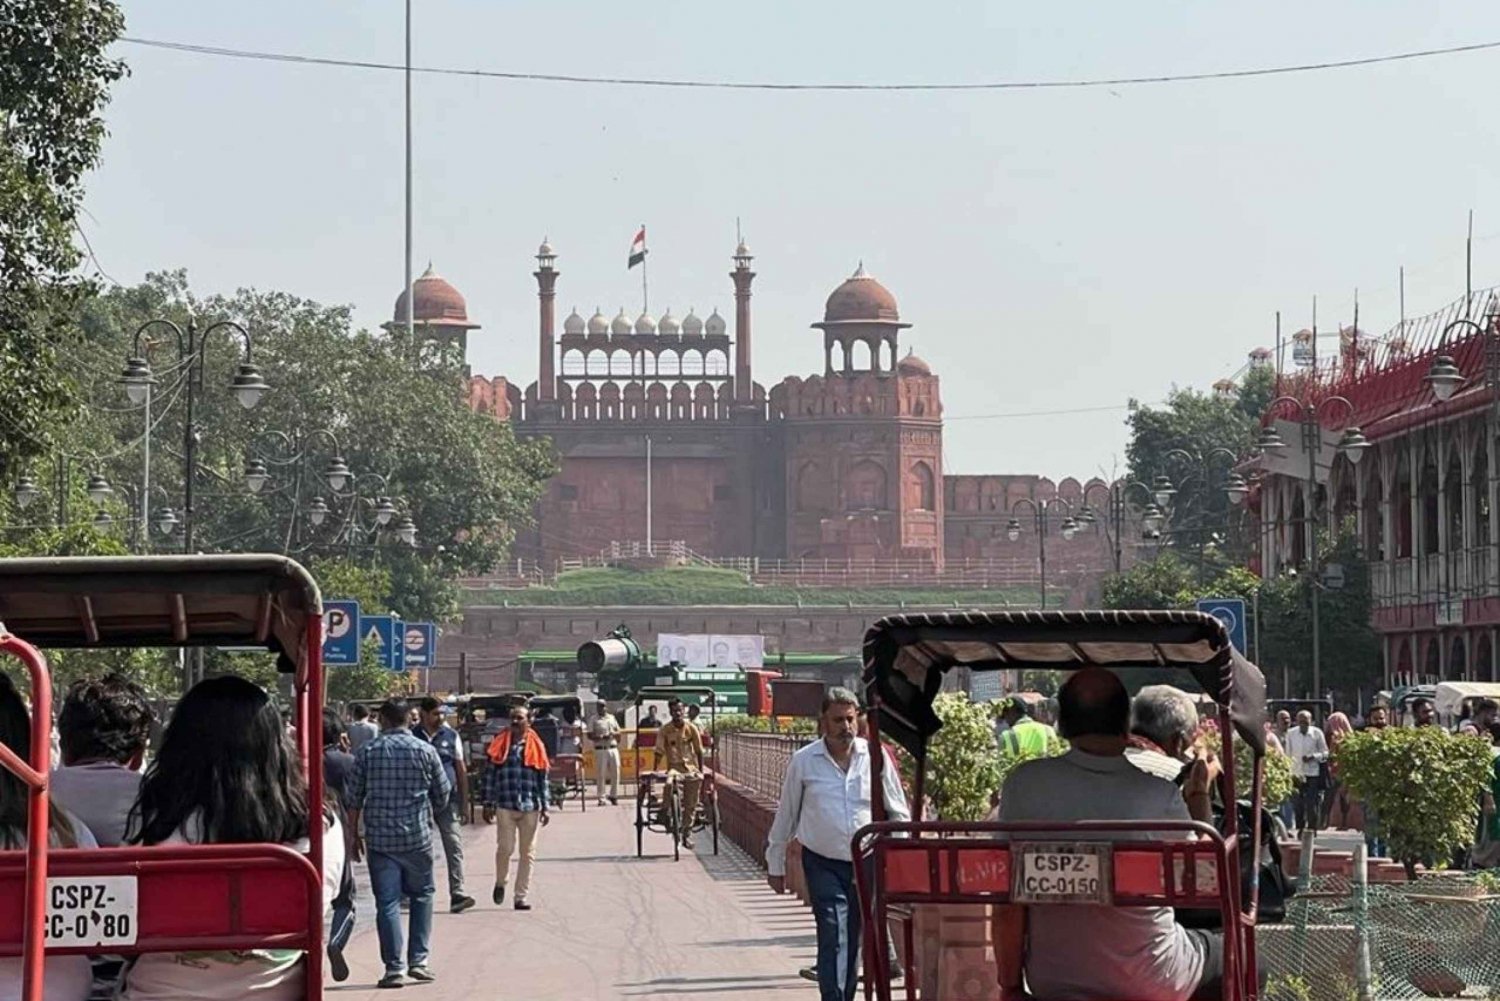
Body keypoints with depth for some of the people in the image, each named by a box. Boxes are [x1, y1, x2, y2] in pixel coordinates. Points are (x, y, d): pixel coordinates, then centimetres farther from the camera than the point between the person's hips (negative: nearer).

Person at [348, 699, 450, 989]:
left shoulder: (367, 752, 1)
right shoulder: (425, 751, 0)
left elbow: (354, 799, 2)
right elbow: (443, 795, 6)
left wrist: (354, 834, 13)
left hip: (379, 838, 0)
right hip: (417, 837, 0)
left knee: (387, 902, 2)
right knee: (421, 895, 15)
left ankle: (393, 967, -1)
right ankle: (418, 960, 9)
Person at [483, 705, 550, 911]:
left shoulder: (536, 747, 7)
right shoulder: (500, 745, 4)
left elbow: (542, 779, 9)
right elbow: (490, 775, 5)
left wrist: (545, 807, 6)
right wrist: (489, 803, 0)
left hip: (530, 807, 2)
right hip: (505, 806, -2)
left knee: (528, 853, 4)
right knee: (505, 848, -8)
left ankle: (521, 897, 10)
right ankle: (500, 883, 20)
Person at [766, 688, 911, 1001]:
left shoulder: (875, 757, -1)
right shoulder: (804, 761, -2)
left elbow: (899, 812, 7)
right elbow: (785, 816, 7)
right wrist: (775, 864, 11)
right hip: (823, 864, -2)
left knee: (855, 939, 10)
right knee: (833, 936, -15)